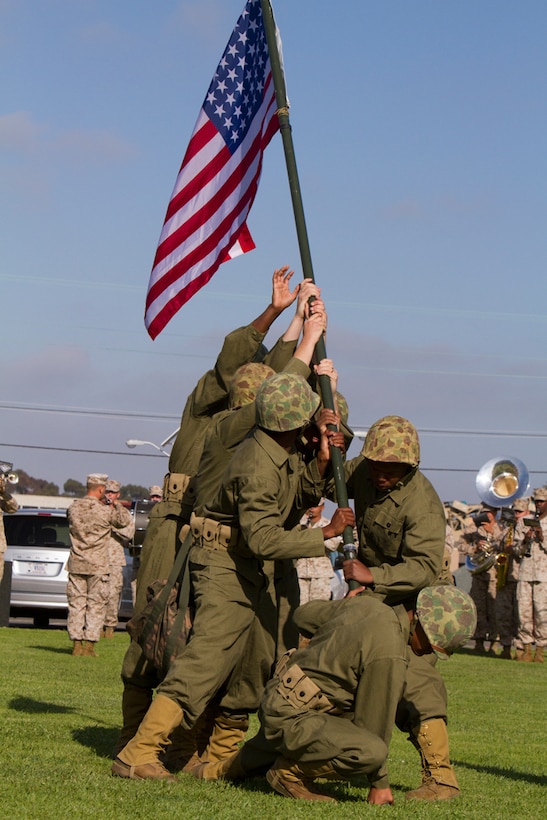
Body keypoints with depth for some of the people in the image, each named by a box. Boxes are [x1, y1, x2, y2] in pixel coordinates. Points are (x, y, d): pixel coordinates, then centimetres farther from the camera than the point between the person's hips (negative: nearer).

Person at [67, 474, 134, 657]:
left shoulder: (73, 507, -2)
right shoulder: (106, 511, -13)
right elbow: (125, 520, 2)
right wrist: (117, 506, 17)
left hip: (76, 564, 3)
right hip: (98, 566, -3)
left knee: (76, 604, 8)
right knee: (95, 606, 4)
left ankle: (77, 643, 8)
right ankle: (89, 644, 1)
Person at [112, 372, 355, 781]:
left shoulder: (285, 454, 4)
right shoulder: (257, 467, -26)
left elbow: (303, 498, 16)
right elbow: (264, 540, -29)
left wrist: (320, 464, -2)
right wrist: (326, 533, -25)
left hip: (255, 568, 10)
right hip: (227, 565, -10)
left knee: (279, 655, 14)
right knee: (207, 658, -17)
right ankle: (138, 755, -20)